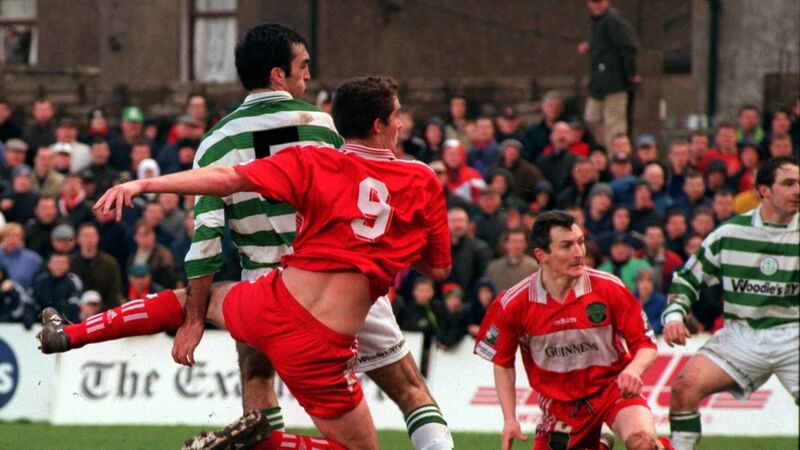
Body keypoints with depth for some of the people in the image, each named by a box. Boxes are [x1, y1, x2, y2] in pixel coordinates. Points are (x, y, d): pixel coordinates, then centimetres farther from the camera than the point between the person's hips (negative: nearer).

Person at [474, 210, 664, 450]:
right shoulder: (514, 304, -12)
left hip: (611, 386, -2)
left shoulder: (609, 288, -15)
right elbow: (502, 362, 4)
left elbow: (646, 344, -7)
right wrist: (509, 419, -4)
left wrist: (633, 370, -29)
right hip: (559, 401, 2)